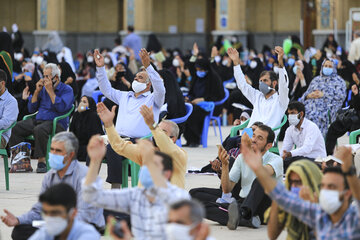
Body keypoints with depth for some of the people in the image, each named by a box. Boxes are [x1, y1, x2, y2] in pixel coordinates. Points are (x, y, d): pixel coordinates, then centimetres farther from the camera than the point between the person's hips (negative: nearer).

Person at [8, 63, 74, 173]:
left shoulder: (67, 90, 1)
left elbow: (61, 108, -17)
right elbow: (31, 109, 16)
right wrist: (37, 91, 5)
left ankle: (41, 161, -31)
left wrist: (50, 91, -13)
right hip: (38, 120, 6)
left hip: (56, 123, -6)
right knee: (15, 128, -14)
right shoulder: (43, 88, 18)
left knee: (39, 130, -39)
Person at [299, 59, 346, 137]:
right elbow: (306, 94, 26)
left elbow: (341, 95, 1)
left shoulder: (338, 80, 18)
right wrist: (309, 95, -1)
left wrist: (324, 95, -8)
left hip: (327, 106, -4)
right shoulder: (316, 80, 31)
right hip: (311, 104, 4)